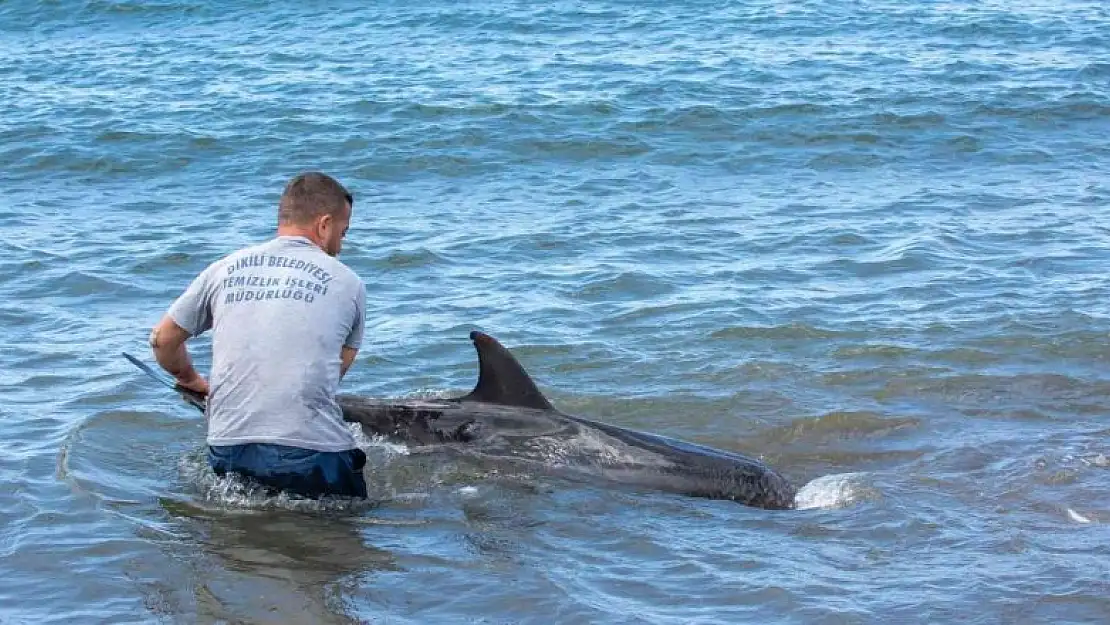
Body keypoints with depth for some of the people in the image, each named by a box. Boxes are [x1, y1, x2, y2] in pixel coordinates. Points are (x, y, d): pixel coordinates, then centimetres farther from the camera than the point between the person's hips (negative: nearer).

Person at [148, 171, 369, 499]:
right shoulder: (348, 283, 7)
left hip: (227, 450, 4)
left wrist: (191, 380, 41)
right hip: (311, 453, -4)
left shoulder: (224, 269, 13)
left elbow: (162, 339, 21)